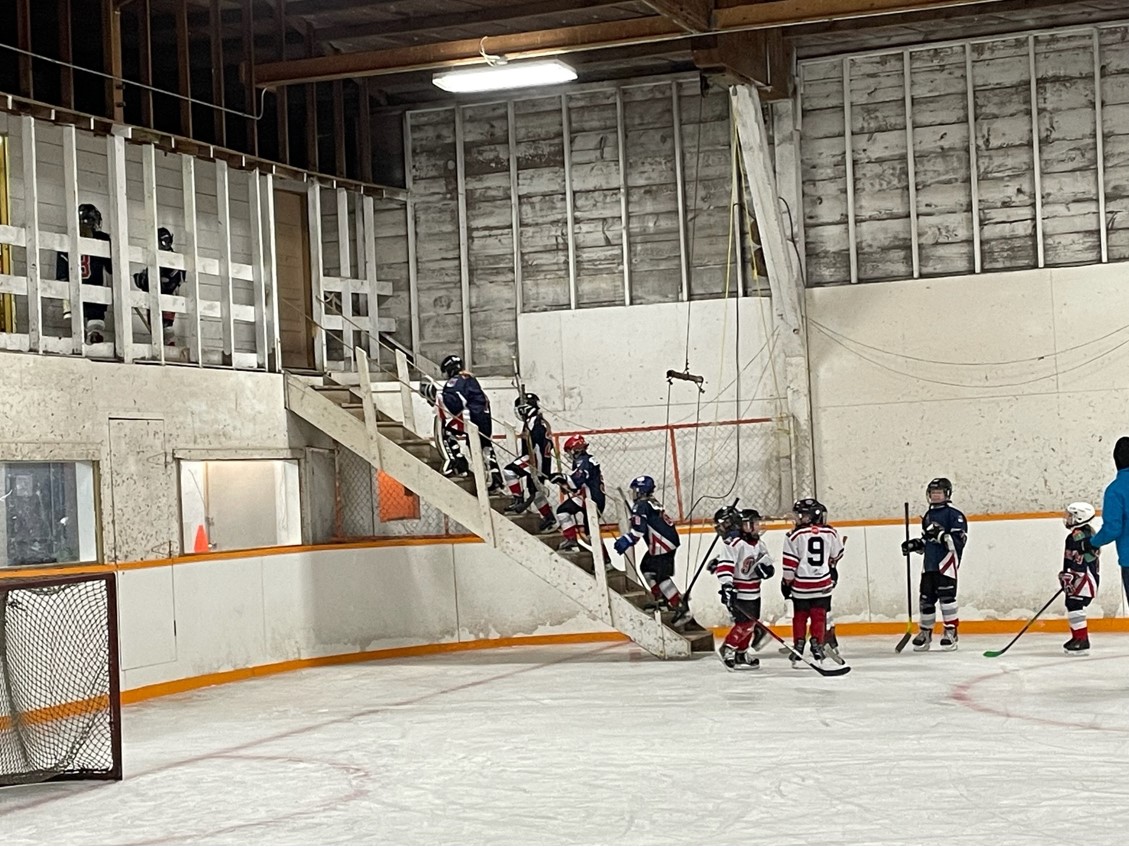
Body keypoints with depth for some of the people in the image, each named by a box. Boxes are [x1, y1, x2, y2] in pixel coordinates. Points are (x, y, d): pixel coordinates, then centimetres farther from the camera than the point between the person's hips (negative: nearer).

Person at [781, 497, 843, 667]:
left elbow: (790, 562, -8)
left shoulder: (795, 535, -10)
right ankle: (817, 646, 3)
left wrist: (787, 582, 4)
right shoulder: (830, 533, 1)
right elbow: (836, 555, 17)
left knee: (800, 616, 10)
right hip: (823, 583, 2)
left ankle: (798, 648, 9)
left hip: (801, 584, -2)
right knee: (819, 616, 7)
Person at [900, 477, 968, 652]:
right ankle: (925, 631, 17)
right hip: (929, 563, 7)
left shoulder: (954, 514, -6)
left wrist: (941, 535, -26)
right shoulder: (928, 516, 18)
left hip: (947, 563, -7)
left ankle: (951, 631, 0)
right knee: (925, 598, 7)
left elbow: (959, 539, -15)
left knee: (946, 597, -8)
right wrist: (915, 545, 8)